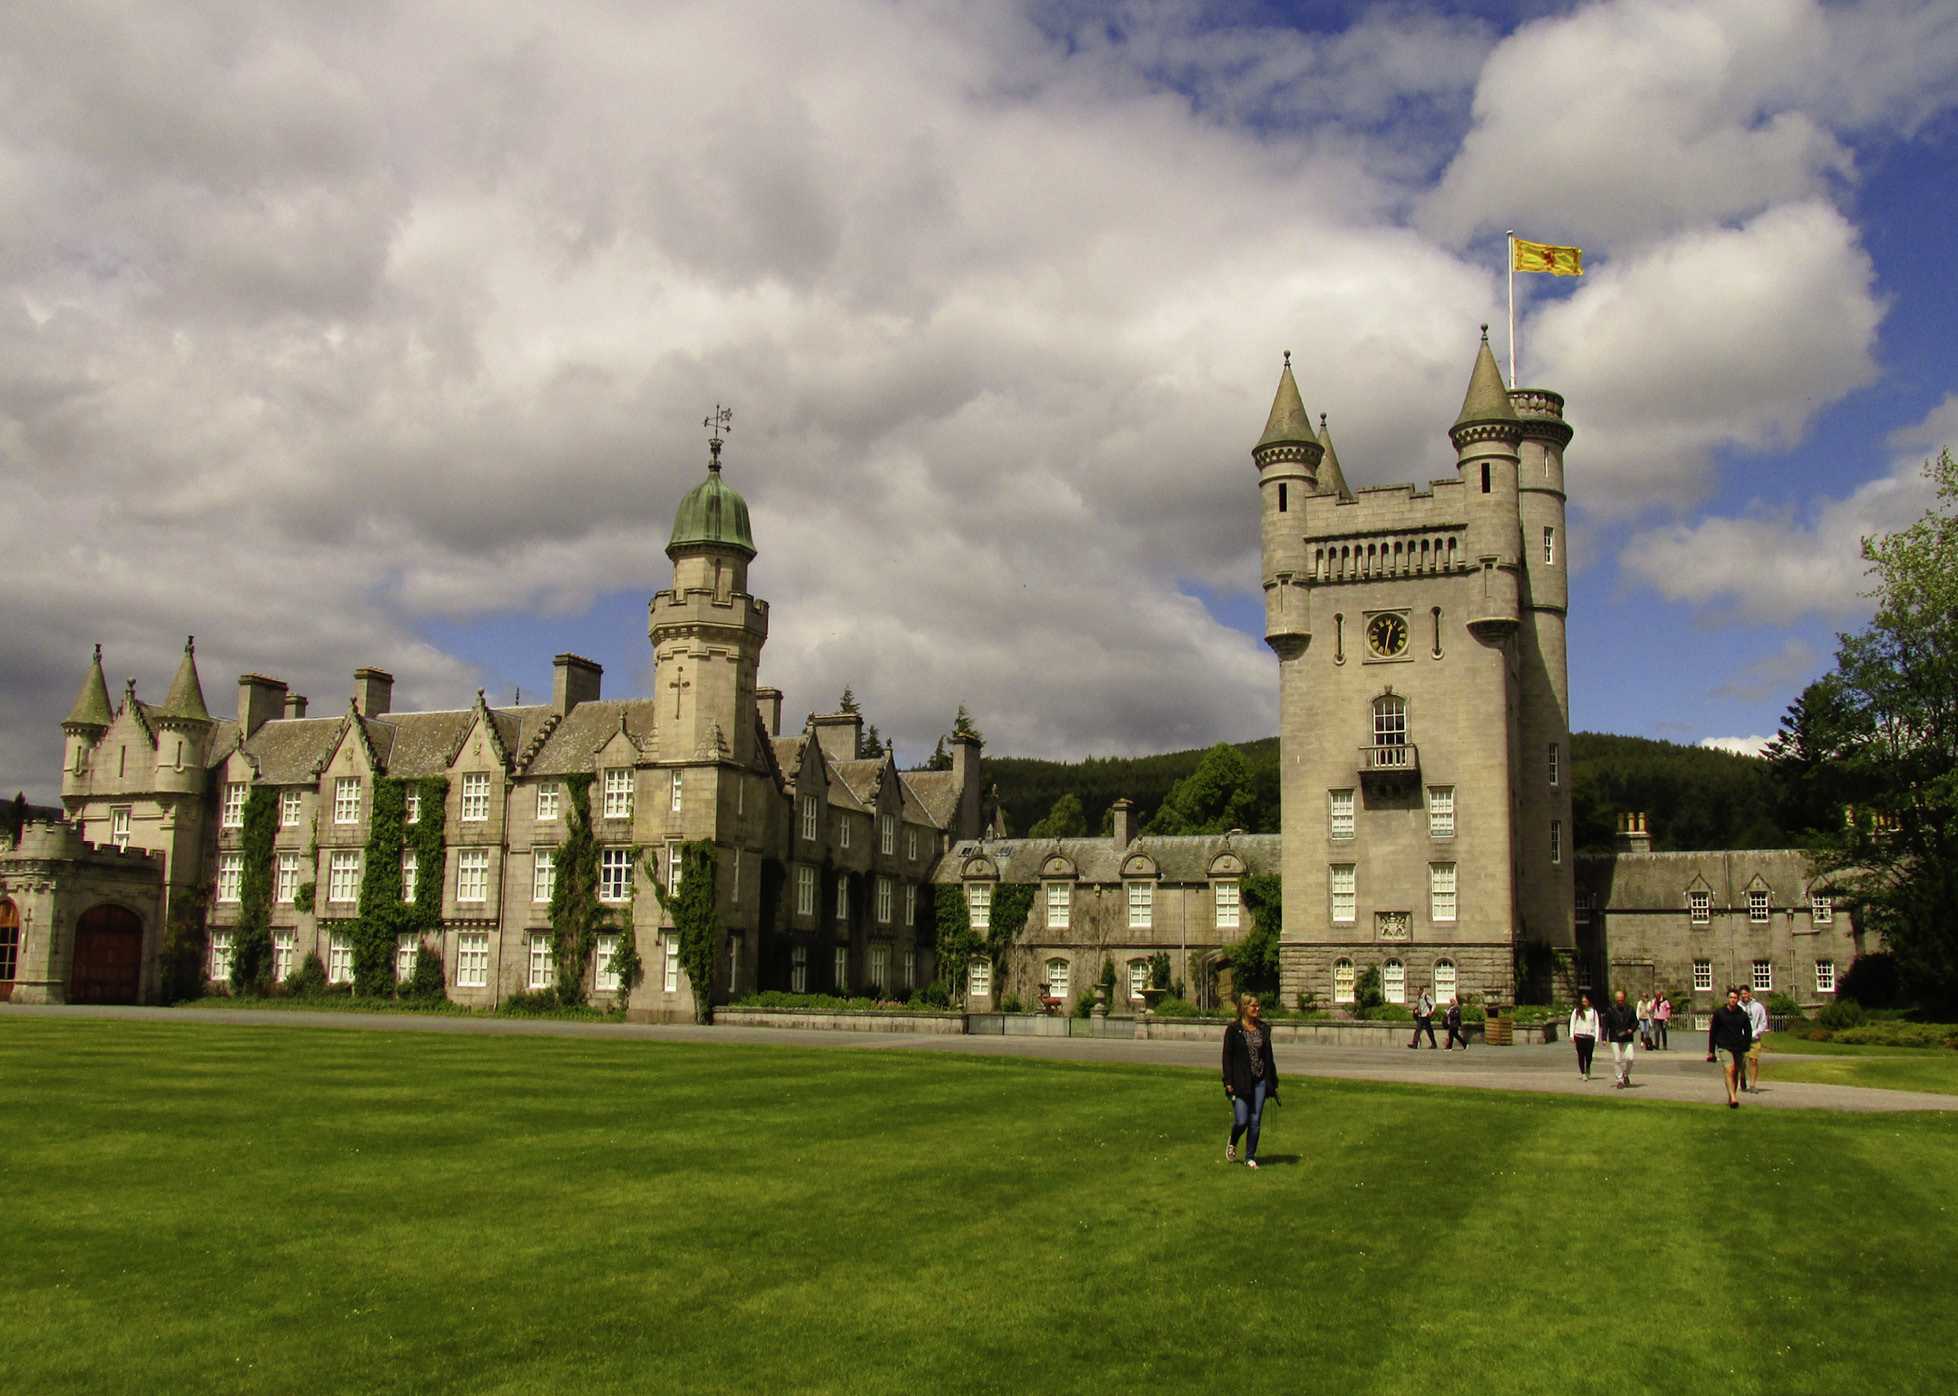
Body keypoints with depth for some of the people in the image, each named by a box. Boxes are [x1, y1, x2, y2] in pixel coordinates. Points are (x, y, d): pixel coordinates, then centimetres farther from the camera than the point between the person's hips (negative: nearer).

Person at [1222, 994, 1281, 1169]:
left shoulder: (1262, 1029, 9)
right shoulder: (1234, 1029, -3)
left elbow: (1268, 1056, 13)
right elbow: (1227, 1056, -4)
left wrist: (1273, 1082, 11)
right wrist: (1228, 1082, -11)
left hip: (1259, 1081, 4)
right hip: (1240, 1082, -4)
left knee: (1255, 1122, 3)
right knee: (1241, 1121, -7)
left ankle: (1250, 1158, 15)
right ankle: (1232, 1144, 24)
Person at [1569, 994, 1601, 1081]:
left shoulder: (1593, 1011, 9)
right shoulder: (1576, 1011, 7)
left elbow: (1596, 1025, 9)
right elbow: (1572, 1024, 7)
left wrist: (1597, 1038, 2)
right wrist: (1571, 1036, -2)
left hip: (1590, 1036, 0)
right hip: (1579, 1036, 0)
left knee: (1589, 1055, -1)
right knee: (1581, 1055, -1)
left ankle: (1588, 1069, 28)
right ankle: (1583, 1073, 7)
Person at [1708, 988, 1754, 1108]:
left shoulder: (1742, 1014, 4)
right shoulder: (1719, 1013, -1)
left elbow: (1748, 1032, 15)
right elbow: (1712, 1032, 5)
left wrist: (1745, 1047, 4)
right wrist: (1711, 1051, 4)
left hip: (1739, 1049, 3)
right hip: (1724, 1047, -3)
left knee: (1736, 1074, 9)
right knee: (1730, 1071, -20)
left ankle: (1731, 1099, 25)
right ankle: (1733, 1098, -30)